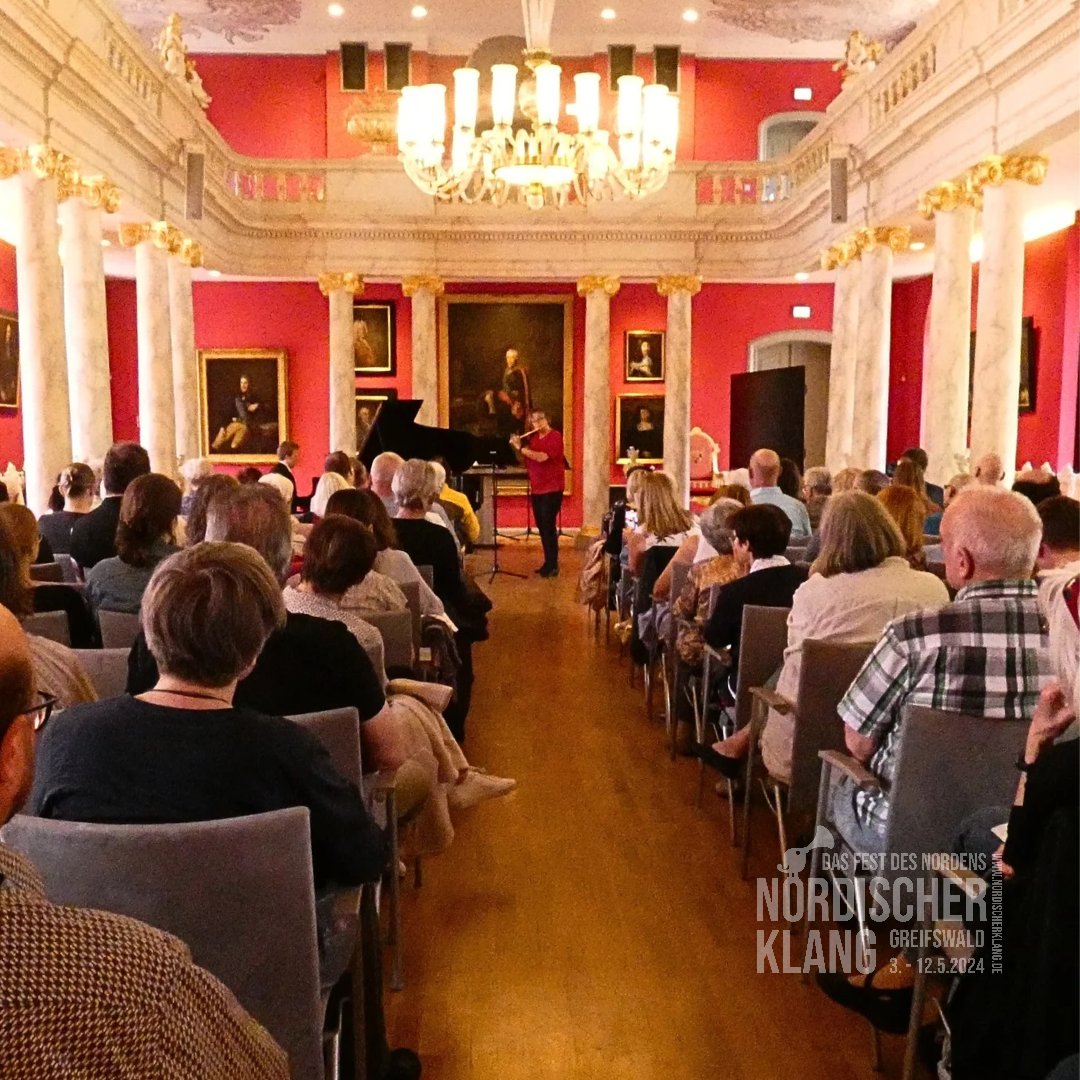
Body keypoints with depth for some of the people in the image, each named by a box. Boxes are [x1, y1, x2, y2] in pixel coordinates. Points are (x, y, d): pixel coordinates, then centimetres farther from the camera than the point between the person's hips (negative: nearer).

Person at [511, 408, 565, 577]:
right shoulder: (534, 438, 13)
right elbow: (527, 461, 12)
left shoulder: (555, 436, -11)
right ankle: (548, 563, 19)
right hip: (536, 489, 8)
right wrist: (517, 446, -2)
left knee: (548, 526, -8)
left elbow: (542, 457, -24)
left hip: (552, 489, -8)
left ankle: (553, 566, -3)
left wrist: (520, 448, -17)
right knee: (541, 527, 10)